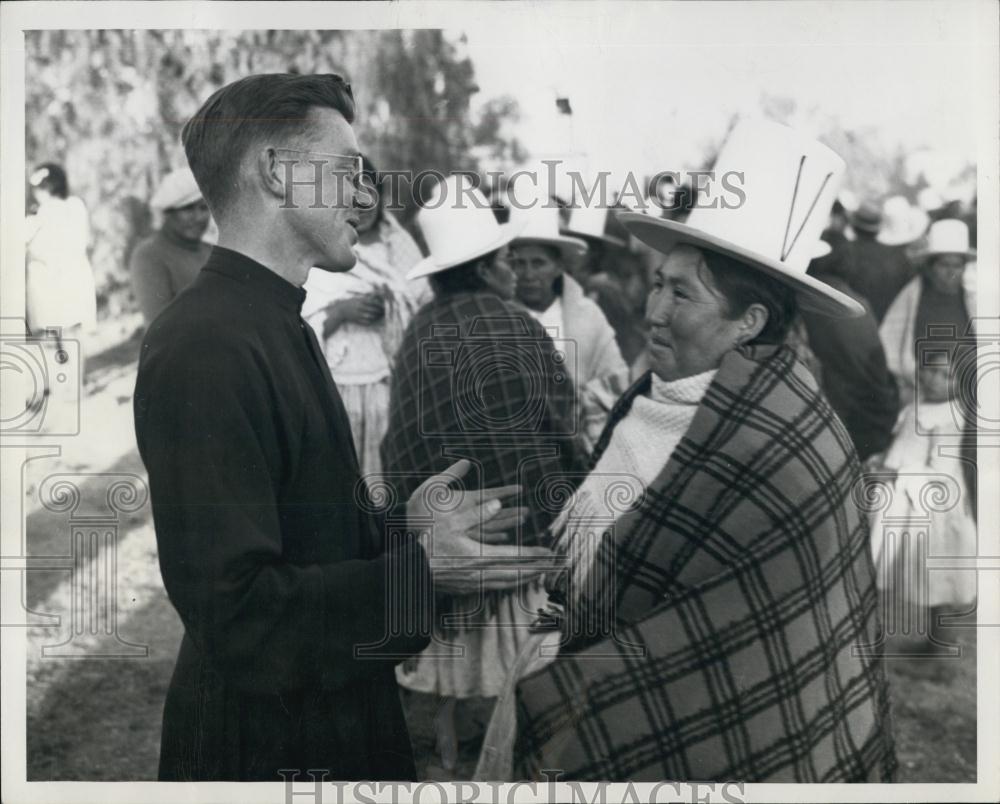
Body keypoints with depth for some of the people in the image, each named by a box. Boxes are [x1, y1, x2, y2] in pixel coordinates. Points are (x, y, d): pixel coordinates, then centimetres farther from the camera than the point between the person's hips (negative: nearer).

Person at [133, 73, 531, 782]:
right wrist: (420, 572, -28)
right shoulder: (203, 346, -24)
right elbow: (236, 610, -28)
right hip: (263, 748, -9)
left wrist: (398, 528, 0)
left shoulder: (276, 324, 9)